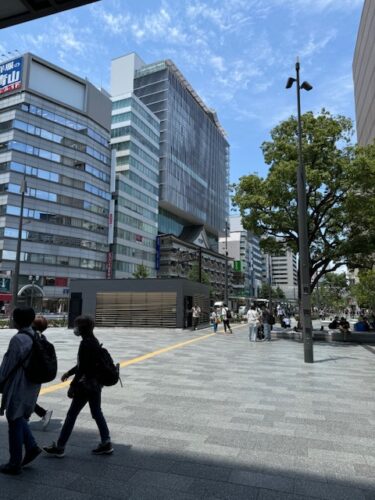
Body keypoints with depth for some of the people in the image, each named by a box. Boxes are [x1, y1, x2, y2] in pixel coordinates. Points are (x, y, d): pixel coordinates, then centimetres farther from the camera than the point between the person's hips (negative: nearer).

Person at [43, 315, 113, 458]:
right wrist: (69, 372, 24)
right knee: (97, 413, 16)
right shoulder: (94, 341, 9)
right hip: (96, 384, 9)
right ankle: (106, 443, 21)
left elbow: (82, 368, -22)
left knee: (71, 415, 5)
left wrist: (72, 386, -15)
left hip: (86, 385, -9)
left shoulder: (85, 344, -20)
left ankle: (59, 447, 18)